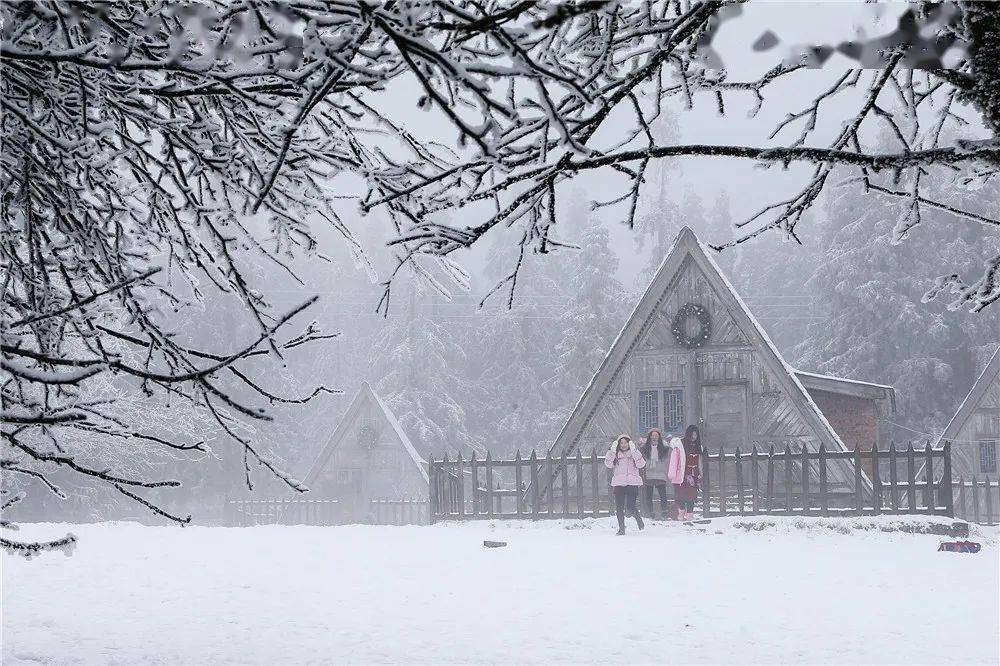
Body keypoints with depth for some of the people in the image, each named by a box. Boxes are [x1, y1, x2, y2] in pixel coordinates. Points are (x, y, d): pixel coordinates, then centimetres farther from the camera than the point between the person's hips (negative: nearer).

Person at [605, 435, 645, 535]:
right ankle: (621, 528, 12)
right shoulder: (615, 454, 11)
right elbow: (608, 464, -5)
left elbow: (641, 465, -9)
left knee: (630, 506, -11)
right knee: (619, 507, 0)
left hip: (632, 484, -2)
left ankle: (639, 519, 20)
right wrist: (612, 451, -11)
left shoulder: (634, 453, 7)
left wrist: (634, 451, -14)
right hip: (618, 484, 2)